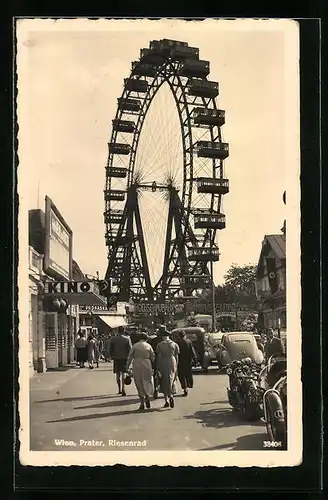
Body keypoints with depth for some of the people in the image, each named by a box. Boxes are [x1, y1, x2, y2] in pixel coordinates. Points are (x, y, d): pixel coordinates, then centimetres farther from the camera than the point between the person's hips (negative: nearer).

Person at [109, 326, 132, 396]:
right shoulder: (127, 338, -6)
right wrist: (129, 357, 5)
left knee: (118, 374, 13)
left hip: (116, 358, 1)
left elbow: (110, 349, 3)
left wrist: (111, 356, 14)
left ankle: (120, 389, 19)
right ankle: (123, 389, -12)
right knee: (123, 374, 1)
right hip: (124, 358, -1)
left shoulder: (113, 339, -2)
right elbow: (130, 349, -5)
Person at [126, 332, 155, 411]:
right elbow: (153, 357, 3)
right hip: (146, 365, 0)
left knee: (139, 384, 8)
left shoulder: (135, 346, 1)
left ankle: (142, 403, 6)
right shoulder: (148, 346, 3)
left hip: (137, 366, 0)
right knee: (147, 382, 12)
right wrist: (153, 366, 16)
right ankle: (147, 396, -16)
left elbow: (130, 357, -1)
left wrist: (127, 367, 4)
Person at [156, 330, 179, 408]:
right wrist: (176, 366, 10)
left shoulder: (159, 345, -3)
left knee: (164, 382, 9)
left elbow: (158, 356, -4)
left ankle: (166, 401, 9)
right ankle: (170, 396, -18)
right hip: (172, 363, 1)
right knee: (171, 380, 7)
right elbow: (177, 356, 4)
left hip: (163, 364, -1)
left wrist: (157, 368, 0)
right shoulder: (174, 344, 4)